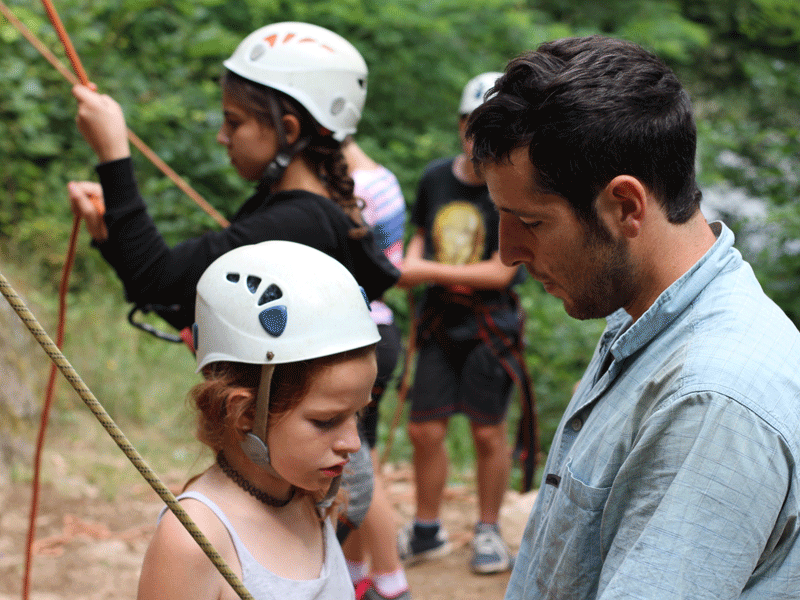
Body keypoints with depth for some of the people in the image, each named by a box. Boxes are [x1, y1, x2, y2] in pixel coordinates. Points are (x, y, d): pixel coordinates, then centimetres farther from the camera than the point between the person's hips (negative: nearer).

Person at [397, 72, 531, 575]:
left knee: (488, 432, 4)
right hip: (440, 322, 4)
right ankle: (428, 531, 22)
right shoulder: (436, 177, 4)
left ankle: (489, 530, 22)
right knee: (425, 430, 6)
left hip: (490, 323, -4)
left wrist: (429, 271, -17)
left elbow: (500, 272, -15)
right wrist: (411, 259, -2)